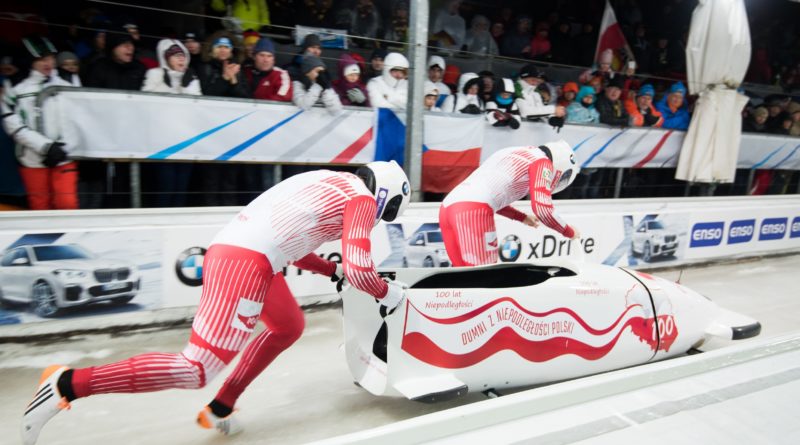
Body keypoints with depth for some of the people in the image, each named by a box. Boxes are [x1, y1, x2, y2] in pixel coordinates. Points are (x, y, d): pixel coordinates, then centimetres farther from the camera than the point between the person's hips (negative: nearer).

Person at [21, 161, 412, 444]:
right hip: (245, 263, -10)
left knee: (290, 326, 24)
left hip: (225, 248, 10)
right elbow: (361, 271, -8)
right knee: (197, 370, -3)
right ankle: (68, 384, 1)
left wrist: (334, 270, 29)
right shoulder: (362, 196, 0)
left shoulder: (330, 183, 25)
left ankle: (220, 409, 26)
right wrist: (388, 292, 12)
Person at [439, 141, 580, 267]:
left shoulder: (517, 154, 30)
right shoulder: (542, 161, 6)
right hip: (473, 212, -9)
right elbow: (542, 208, -5)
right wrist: (569, 232, 11)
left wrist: (522, 217, 43)